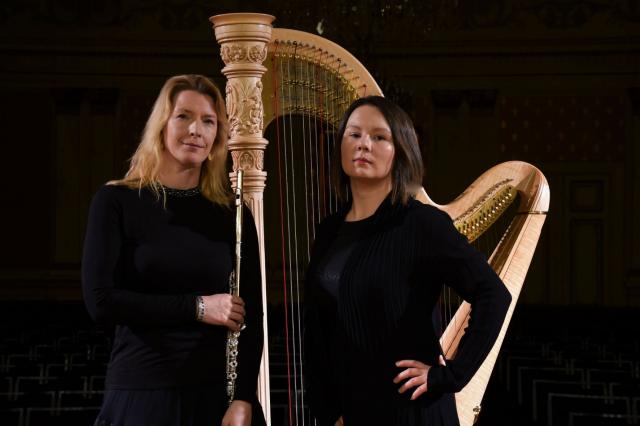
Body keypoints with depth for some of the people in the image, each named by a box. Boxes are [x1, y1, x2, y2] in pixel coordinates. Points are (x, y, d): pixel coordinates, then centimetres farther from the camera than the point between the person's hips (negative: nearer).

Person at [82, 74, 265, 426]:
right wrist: (197, 307, -11)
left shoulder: (233, 213, 6)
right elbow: (100, 301, -9)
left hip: (217, 394, 2)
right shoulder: (117, 201, 0)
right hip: (141, 393, -2)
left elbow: (251, 316, 2)